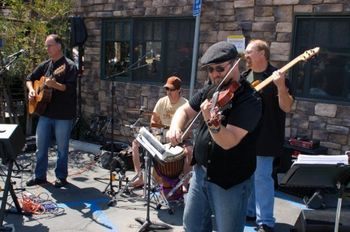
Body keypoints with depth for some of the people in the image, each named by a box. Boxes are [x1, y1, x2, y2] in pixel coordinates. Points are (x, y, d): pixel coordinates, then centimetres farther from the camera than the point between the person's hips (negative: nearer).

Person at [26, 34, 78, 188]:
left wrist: (54, 84, -32)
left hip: (63, 116, -6)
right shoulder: (45, 65, 11)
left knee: (62, 148, 6)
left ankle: (61, 177, 21)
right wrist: (31, 89, 3)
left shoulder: (69, 66, -8)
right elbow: (30, 78, 22)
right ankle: (40, 176, 26)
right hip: (45, 113, 6)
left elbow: (71, 88, -19)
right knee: (41, 146, 12)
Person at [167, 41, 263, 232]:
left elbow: (229, 142, -29)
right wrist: (175, 127, -14)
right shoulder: (209, 91, 3)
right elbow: (184, 111, 7)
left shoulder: (250, 100, -20)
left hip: (230, 180, -7)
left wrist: (212, 123, -48)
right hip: (201, 172, 7)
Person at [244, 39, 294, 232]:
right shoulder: (244, 76, 9)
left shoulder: (275, 77, -10)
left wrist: (281, 86, -31)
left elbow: (286, 108, -17)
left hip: (264, 137, -7)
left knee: (262, 177, -4)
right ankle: (248, 211, 33)